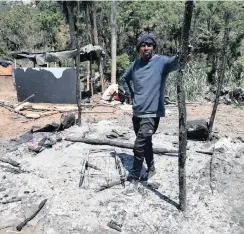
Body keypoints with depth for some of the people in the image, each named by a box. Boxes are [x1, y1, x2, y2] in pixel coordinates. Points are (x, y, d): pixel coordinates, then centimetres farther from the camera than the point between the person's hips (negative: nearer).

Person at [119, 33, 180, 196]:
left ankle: (135, 179, 6)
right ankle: (152, 168, 42)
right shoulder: (135, 65, 8)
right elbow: (123, 80, 25)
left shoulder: (161, 61, -7)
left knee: (139, 145, -10)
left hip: (152, 112, -6)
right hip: (137, 112, 6)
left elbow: (175, 62, -30)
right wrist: (131, 94, 11)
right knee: (145, 143, 19)